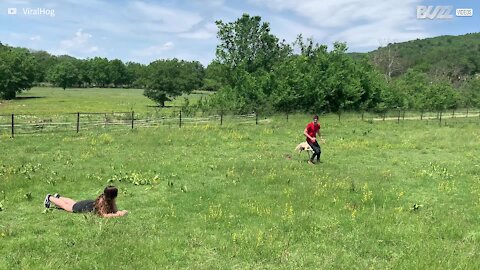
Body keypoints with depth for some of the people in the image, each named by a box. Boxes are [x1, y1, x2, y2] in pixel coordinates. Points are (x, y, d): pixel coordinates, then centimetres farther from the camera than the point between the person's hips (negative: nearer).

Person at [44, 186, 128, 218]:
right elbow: (104, 215, -49)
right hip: (83, 207, -6)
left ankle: (58, 197, 59)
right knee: (65, 206, 20)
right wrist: (118, 215, -55)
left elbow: (115, 211, -17)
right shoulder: (102, 201, -42)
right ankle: (50, 198, 44)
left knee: (73, 203, 34)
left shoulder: (111, 200, -22)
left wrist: (120, 212, -40)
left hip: (91, 204, 6)